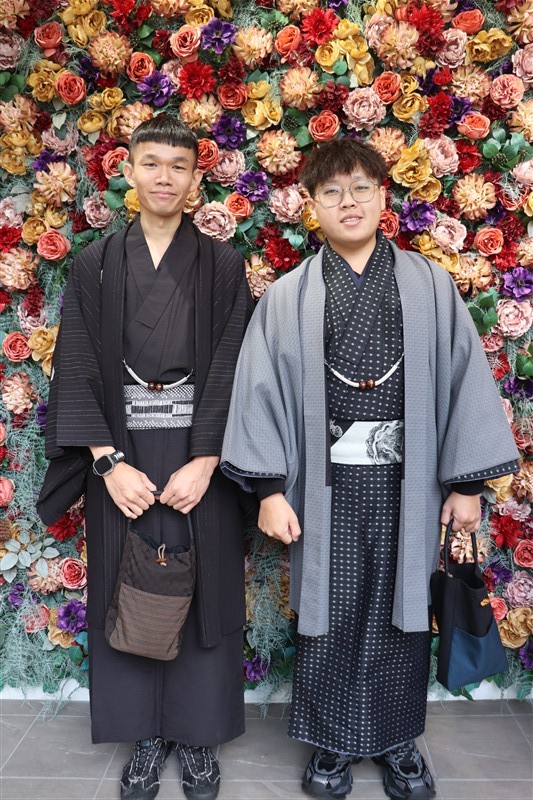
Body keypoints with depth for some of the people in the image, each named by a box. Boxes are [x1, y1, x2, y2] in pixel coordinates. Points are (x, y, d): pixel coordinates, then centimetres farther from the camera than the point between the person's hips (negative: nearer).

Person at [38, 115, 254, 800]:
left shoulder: (223, 267, 2)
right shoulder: (94, 267, 4)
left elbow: (232, 369, -4)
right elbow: (77, 369, -1)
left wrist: (204, 462, -14)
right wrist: (109, 462, -11)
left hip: (199, 457, -1)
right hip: (122, 455, 1)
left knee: (202, 592, 7)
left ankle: (198, 734, 26)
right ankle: (145, 736, 27)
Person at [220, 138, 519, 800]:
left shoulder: (429, 286, 2)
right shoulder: (287, 298, 1)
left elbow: (463, 378, 1)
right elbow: (262, 392, -1)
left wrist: (466, 480, -1)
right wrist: (270, 489, -7)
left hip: (407, 483, 1)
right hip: (327, 484, 0)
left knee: (401, 611, 12)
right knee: (329, 614, 10)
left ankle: (397, 739, 34)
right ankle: (333, 741, 31)